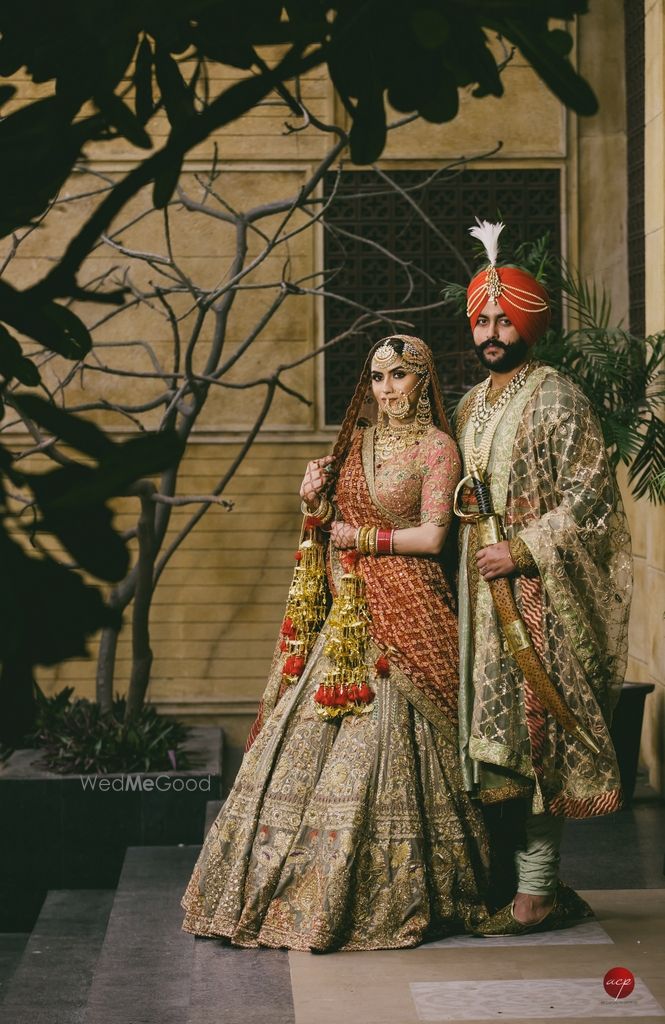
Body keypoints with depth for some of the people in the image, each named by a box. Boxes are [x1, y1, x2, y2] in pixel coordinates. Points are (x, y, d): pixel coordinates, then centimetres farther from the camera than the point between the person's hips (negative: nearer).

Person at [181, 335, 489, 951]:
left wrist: (362, 539, -7)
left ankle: (387, 899, 2)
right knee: (313, 735, 2)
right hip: (345, 609, 6)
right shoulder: (357, 442, 16)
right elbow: (334, 524, 17)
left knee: (382, 743, -8)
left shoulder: (437, 447, -3)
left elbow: (431, 535, -10)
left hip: (403, 613, -6)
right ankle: (309, 886, 8)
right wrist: (315, 502, -2)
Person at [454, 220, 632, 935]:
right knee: (496, 733, 6)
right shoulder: (471, 406, 17)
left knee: (532, 724, -7)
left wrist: (521, 551, -17)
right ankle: (544, 883, 13)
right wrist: (463, 508, 7)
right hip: (482, 593, 8)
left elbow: (590, 500, -12)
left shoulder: (557, 400, -7)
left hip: (537, 592, -7)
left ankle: (536, 892, -2)